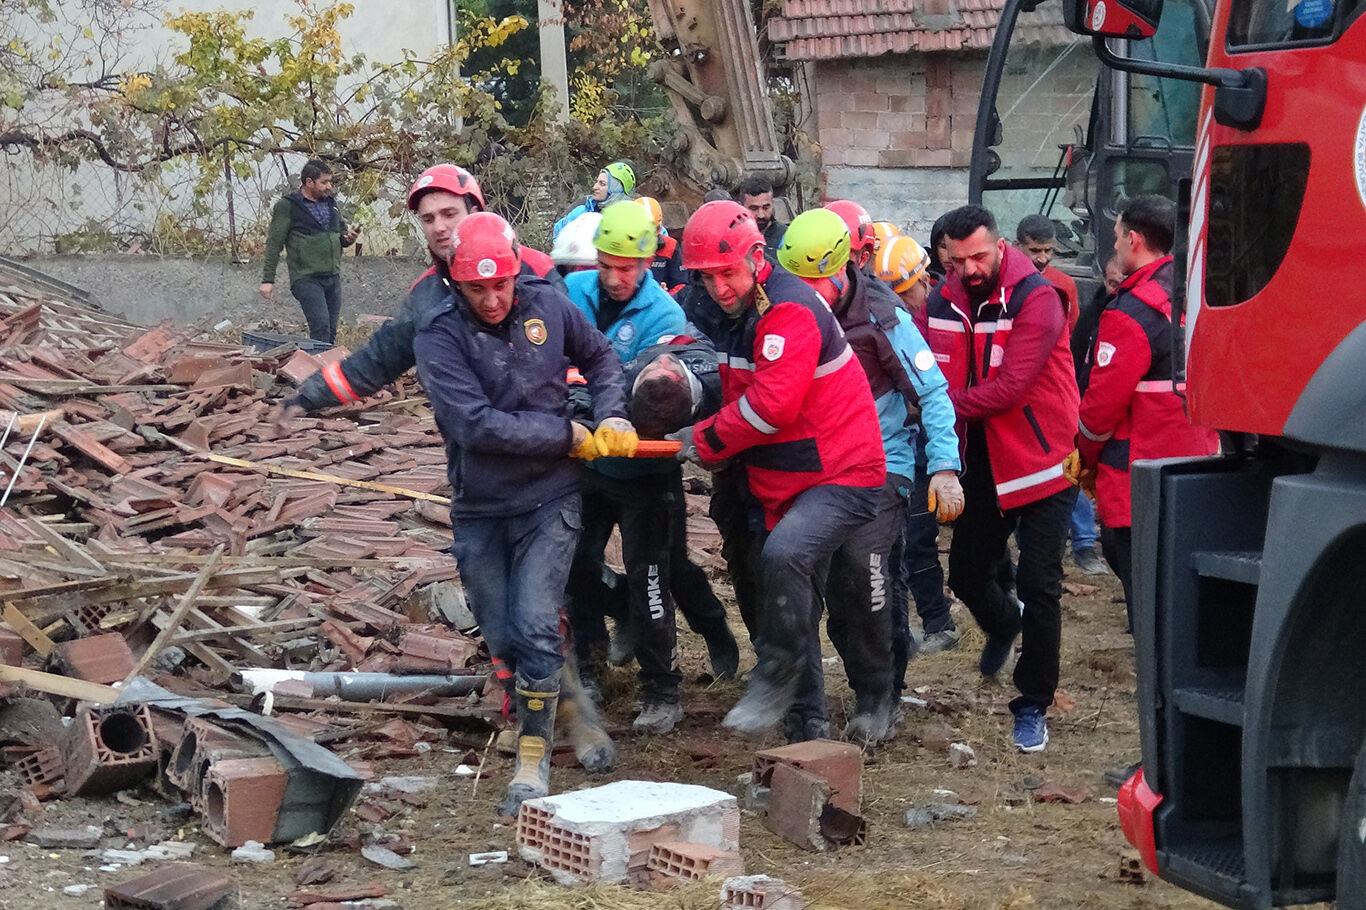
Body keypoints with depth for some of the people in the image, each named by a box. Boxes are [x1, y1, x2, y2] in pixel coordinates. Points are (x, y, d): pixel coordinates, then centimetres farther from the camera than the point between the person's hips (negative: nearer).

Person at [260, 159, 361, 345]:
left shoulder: (331, 202, 15)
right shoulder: (287, 206, -4)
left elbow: (341, 233, 27)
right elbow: (273, 244, -4)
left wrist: (348, 237, 2)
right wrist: (267, 279, -9)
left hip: (333, 278, 6)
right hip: (306, 279, -6)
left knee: (331, 332, 6)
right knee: (321, 327, -18)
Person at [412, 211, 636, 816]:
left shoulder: (548, 307, -2)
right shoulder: (438, 336, -12)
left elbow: (599, 357, 20)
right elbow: (476, 424, -23)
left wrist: (612, 415, 3)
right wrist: (570, 437, -17)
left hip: (549, 500, 0)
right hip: (479, 510, 0)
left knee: (533, 629, -13)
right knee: (502, 640, 8)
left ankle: (533, 763, -6)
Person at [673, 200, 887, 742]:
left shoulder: (791, 310, -22)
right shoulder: (721, 313, 6)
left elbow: (773, 403, -30)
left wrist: (705, 441, -18)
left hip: (843, 475, -9)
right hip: (783, 482, 9)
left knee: (783, 555, -33)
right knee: (797, 605, 14)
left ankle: (777, 676, -17)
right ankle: (808, 723, 26)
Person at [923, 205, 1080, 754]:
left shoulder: (1035, 299, -18)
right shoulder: (942, 303, 0)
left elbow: (1011, 386, -25)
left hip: (1039, 460, -6)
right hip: (980, 462, 6)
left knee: (1039, 585, -5)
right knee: (966, 575, 14)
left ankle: (1033, 707, 6)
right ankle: (1004, 624, 49)